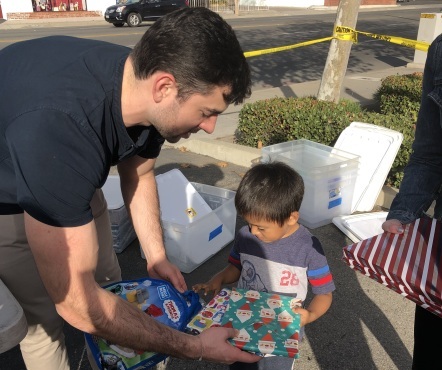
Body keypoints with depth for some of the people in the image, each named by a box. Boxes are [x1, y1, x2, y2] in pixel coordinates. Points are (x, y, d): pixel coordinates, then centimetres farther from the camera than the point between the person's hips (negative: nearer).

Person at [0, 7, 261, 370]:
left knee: (107, 282, 11)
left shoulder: (142, 86, -22)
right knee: (44, 315, 0)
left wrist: (157, 257, -5)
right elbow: (76, 302, -40)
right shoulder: (59, 129, -46)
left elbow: (138, 175, 0)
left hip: (68, 178, 6)